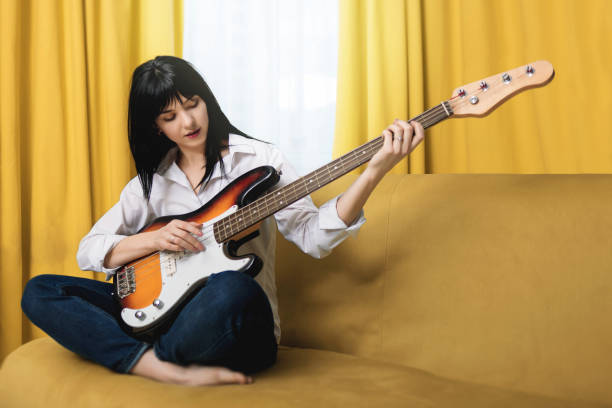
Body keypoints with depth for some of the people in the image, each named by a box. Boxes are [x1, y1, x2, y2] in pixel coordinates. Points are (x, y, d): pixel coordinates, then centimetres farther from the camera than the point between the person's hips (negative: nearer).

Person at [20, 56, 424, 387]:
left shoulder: (257, 159, 3)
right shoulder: (151, 180, 13)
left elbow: (313, 235, -8)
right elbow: (89, 250, 10)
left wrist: (373, 172, -22)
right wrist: (154, 239, -8)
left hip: (240, 330, -4)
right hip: (163, 314, 5)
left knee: (233, 289, -41)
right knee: (40, 292, -11)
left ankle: (152, 360, -11)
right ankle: (178, 374, -26)